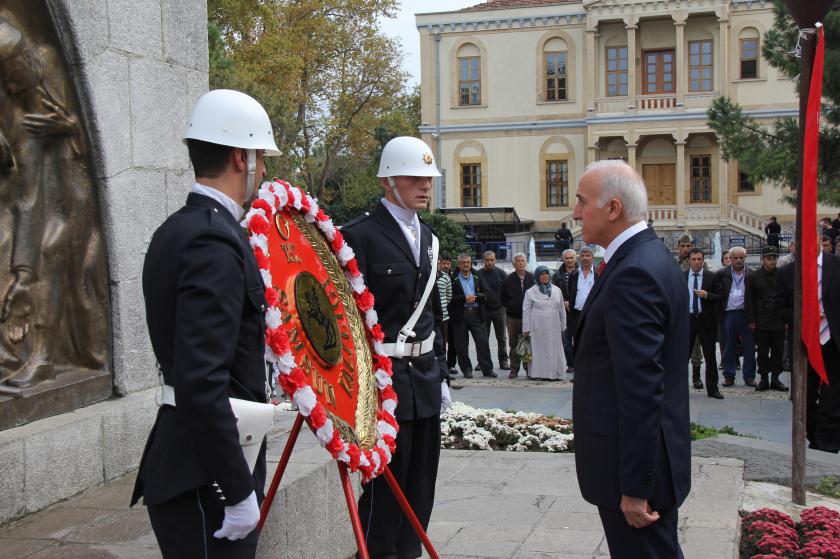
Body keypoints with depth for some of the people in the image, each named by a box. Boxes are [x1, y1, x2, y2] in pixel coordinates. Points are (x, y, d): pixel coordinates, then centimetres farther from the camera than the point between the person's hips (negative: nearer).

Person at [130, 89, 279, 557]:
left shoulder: (178, 230, 11)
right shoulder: (215, 242, -20)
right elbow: (201, 383, -26)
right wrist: (239, 492, -22)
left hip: (188, 460, 10)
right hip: (206, 480, -10)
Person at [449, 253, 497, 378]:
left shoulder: (477, 278, 13)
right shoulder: (453, 279, 2)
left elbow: (485, 294, 7)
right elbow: (450, 297, -7)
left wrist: (475, 297, -10)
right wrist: (464, 298, -17)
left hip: (476, 313, 2)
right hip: (460, 315, -2)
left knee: (483, 342, -1)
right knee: (461, 345, 2)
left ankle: (487, 369, 5)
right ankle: (466, 369, 13)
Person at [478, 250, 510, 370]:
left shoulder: (501, 273, 1)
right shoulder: (478, 274, 1)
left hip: (498, 309, 0)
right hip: (483, 310, 0)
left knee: (502, 337, 5)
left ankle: (503, 361, 11)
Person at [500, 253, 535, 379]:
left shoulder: (532, 278, 1)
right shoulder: (508, 279, 3)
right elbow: (502, 298, 10)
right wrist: (511, 306, 0)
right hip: (512, 317, 1)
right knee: (513, 344, 6)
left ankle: (529, 368, 12)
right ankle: (514, 369, 12)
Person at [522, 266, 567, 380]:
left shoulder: (557, 290, 11)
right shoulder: (531, 292, 2)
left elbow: (562, 309, 16)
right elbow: (526, 311, 2)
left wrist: (563, 326, 15)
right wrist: (526, 329, -1)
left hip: (553, 327, 3)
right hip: (538, 327, -3)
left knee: (555, 348, 2)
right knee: (539, 349, -3)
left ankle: (555, 373, 10)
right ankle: (540, 373, 4)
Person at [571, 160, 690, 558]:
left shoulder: (633, 274, -22)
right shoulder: (650, 257, 10)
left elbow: (641, 390, -25)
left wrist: (634, 487, -22)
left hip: (637, 462, -10)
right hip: (648, 458, 10)